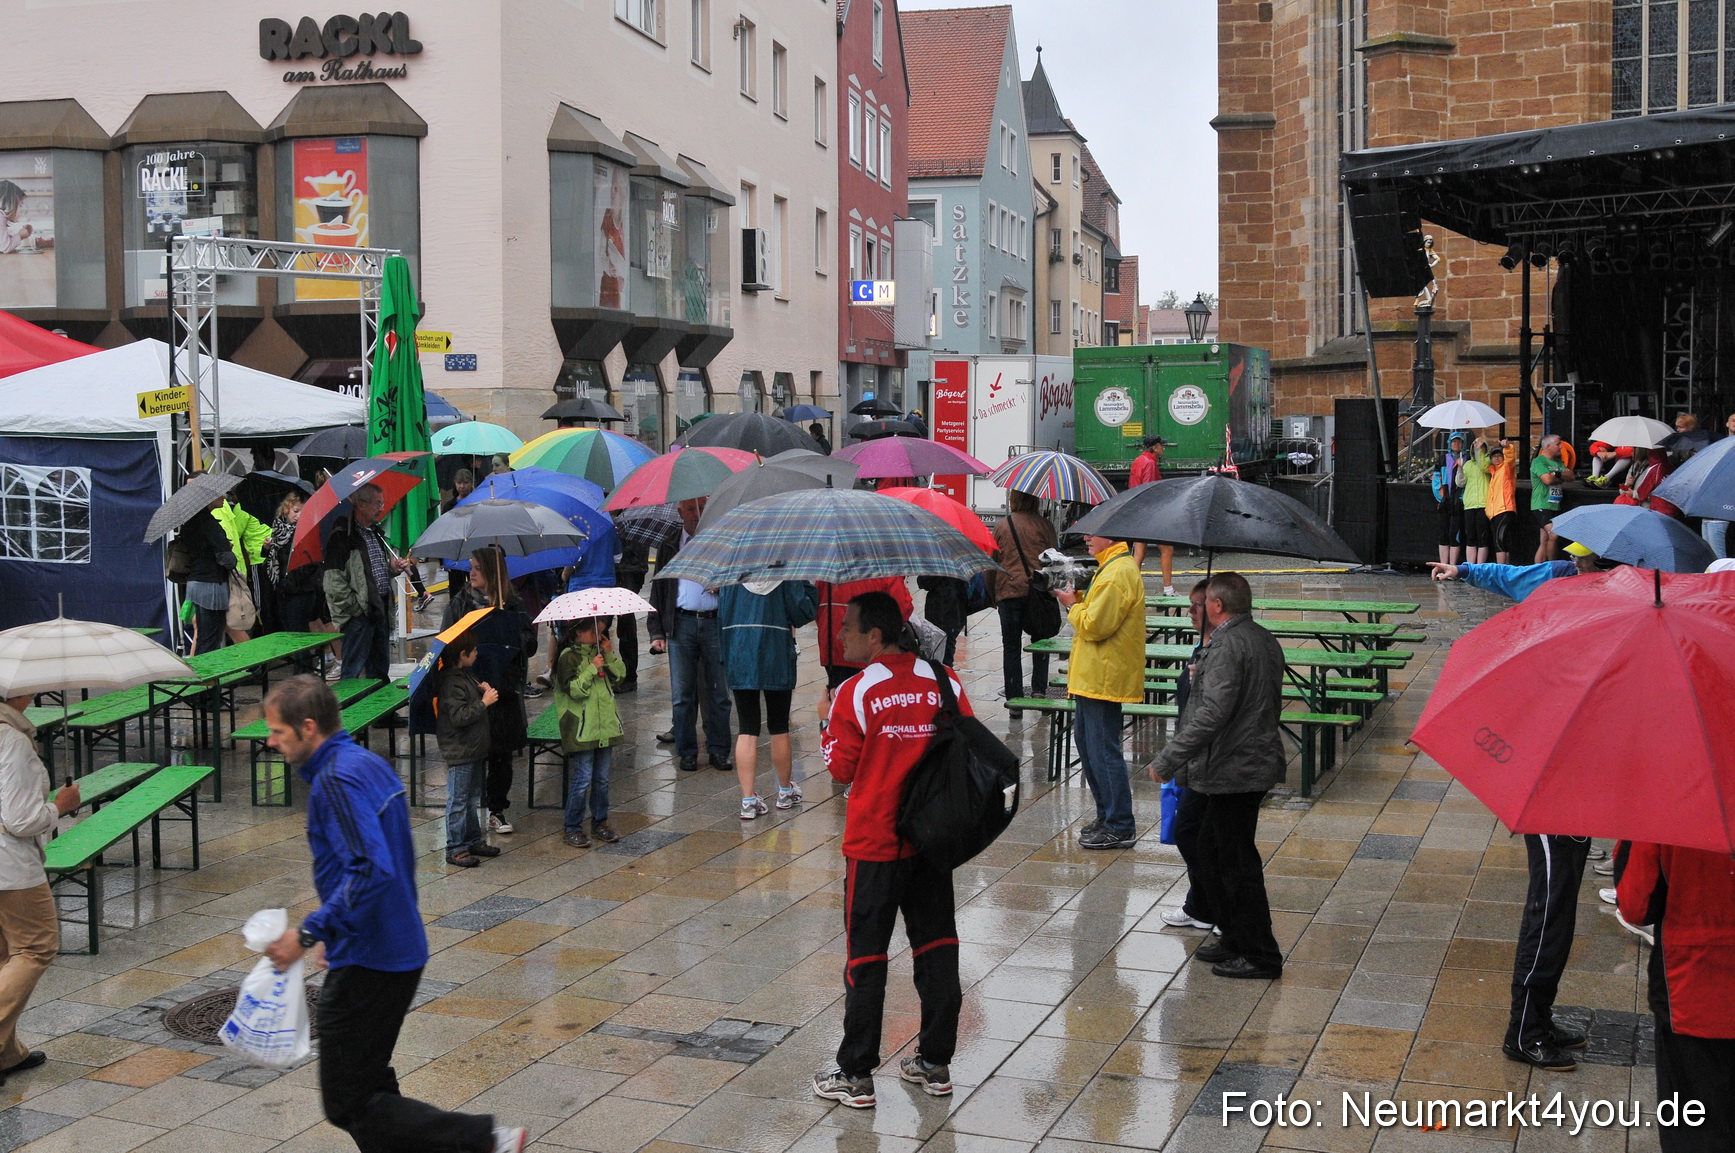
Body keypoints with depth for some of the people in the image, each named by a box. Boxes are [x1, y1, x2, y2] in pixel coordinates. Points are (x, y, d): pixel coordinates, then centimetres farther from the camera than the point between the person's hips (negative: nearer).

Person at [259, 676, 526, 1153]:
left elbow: (371, 872, -30)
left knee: (348, 1106, -1)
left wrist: (308, 932, -24)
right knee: (370, 1087, 19)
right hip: (402, 951, 10)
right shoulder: (370, 764, 11)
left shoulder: (335, 780, -19)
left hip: (366, 965, -10)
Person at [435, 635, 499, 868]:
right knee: (458, 801, -1)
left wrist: (482, 690, 6)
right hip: (460, 751, -10)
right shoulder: (451, 682, -22)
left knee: (473, 798, 19)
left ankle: (474, 840, 29)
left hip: (475, 747, 10)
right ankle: (455, 849, 5)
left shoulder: (466, 674, 8)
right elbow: (459, 716, -27)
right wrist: (484, 702, -21)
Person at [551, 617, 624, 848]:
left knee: (602, 779, 12)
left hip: (605, 724, 6)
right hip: (581, 728, -6)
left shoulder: (599, 650, 10)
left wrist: (610, 656, -4)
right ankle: (573, 828, 5)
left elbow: (619, 675, 9)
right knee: (582, 779, -5)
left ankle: (600, 822, 24)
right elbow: (573, 690, -16)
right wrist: (591, 669, -20)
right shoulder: (569, 657, -9)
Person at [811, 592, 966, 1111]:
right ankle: (936, 1063, 21)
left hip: (875, 844, -4)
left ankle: (855, 1076, 10)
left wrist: (827, 721, 8)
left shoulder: (854, 693, -14)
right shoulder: (944, 680, -1)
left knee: (866, 956, 4)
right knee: (937, 947, 13)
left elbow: (840, 769, -8)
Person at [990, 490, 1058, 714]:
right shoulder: (1044, 525, 0)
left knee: (1011, 646, 5)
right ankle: (1039, 689, 11)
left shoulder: (1002, 526, 4)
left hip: (1008, 592, 0)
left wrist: (990, 595, 16)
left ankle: (1014, 701, 4)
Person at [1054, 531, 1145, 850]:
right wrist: (1078, 599, 6)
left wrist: (1071, 606, -7)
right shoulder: (1111, 567, 15)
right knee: (1087, 744, 18)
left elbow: (1095, 625, -24)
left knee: (1103, 752, -6)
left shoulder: (1118, 574, -19)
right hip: (1093, 677, 11)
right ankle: (1107, 815, 28)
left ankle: (1120, 828, 0)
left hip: (1104, 679, -11)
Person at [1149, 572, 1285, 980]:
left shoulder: (1226, 646, -20)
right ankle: (1234, 939, 27)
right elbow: (1272, 705, 22)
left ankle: (1261, 956, 6)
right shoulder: (1265, 640, 12)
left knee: (1237, 862, -2)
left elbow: (1212, 715, -28)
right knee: (1211, 848, 19)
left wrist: (1167, 760, -24)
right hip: (1257, 760, 11)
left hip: (1235, 771, -11)